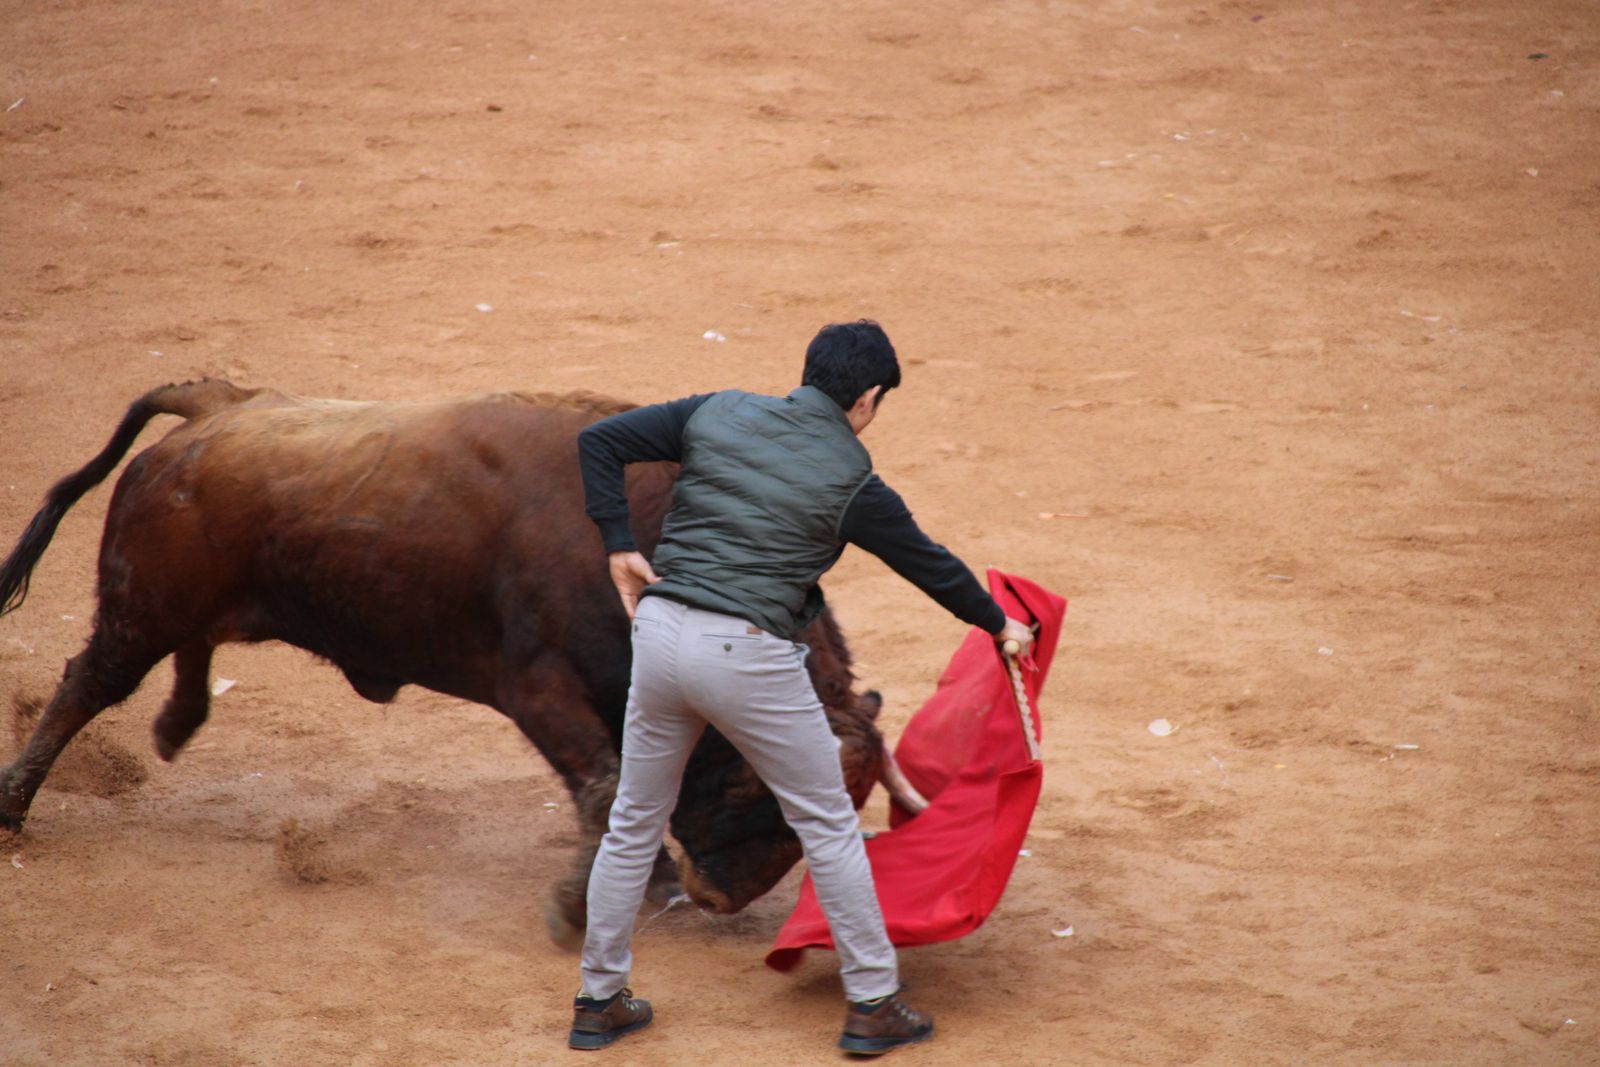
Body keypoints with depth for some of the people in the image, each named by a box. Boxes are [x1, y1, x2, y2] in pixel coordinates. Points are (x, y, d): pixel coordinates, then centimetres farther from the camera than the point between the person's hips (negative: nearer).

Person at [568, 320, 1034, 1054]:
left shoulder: (717, 415, 5)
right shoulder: (853, 484, -3)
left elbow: (599, 441, 5)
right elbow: (930, 565, 10)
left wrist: (618, 545, 9)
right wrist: (996, 624, 27)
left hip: (660, 635, 4)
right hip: (749, 657, -4)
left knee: (633, 825, 19)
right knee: (828, 825, 12)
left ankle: (598, 1001, 26)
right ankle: (871, 1005, 17)